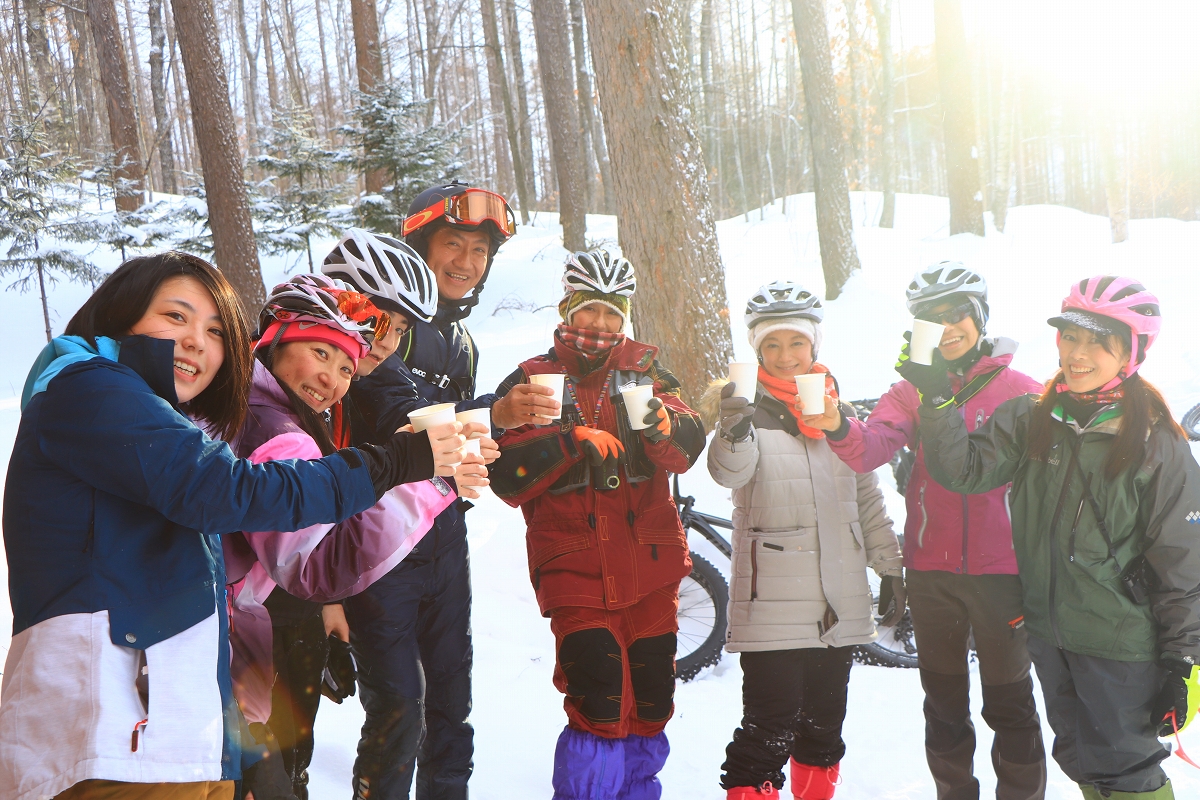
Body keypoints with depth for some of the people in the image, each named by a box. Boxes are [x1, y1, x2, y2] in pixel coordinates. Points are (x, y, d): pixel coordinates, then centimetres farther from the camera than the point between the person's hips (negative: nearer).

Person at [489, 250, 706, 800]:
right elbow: (507, 475, -7)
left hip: (650, 563, 3)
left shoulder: (643, 369, 11)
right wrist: (573, 441, -18)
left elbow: (688, 447, -3)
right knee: (599, 705, -11)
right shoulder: (531, 381, 5)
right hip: (575, 565, -3)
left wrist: (662, 424, -24)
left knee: (652, 698, 13)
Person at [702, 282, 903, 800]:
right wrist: (735, 431, -48)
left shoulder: (839, 408, 9)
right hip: (772, 600, -5)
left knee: (825, 719, 16)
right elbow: (729, 471, -27)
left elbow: (866, 492, 16)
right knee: (770, 723, -5)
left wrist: (888, 566, 14)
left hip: (840, 597, 5)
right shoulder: (748, 411, -6)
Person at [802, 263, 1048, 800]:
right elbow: (872, 448, -16)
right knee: (944, 702, 17)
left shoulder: (1022, 391, -4)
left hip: (1001, 570, -2)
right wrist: (838, 428, -39)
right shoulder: (911, 391, 1)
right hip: (930, 572, 3)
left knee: (1009, 704, 12)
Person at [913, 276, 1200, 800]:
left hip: (1120, 645, -5)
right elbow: (966, 470, -11)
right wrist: (937, 401, -24)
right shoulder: (1030, 420, -1)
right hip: (1048, 634, 5)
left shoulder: (1157, 444, -12)